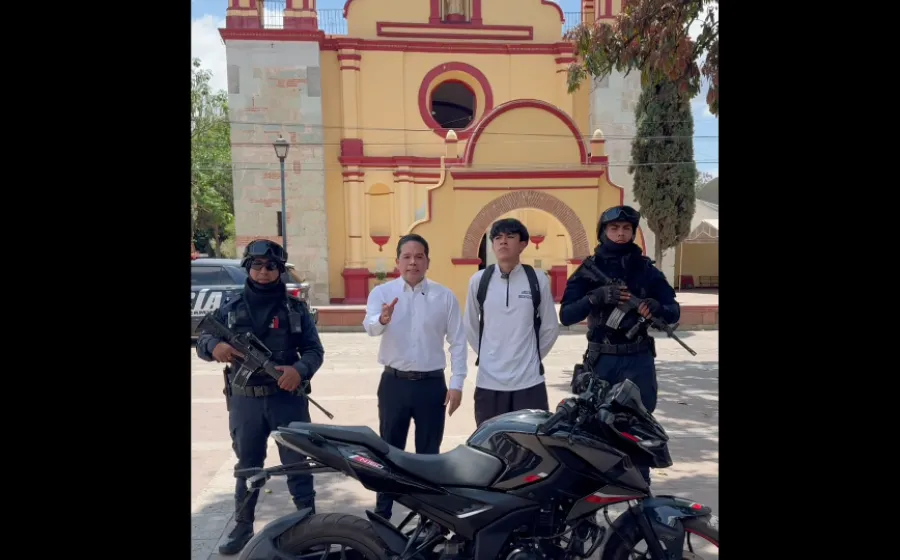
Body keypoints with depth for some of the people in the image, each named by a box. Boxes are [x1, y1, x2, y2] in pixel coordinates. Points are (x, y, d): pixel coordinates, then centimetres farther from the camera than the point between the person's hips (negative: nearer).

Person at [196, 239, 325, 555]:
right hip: (245, 400, 2)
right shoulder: (230, 309, 6)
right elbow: (202, 342, 6)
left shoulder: (295, 308, 1)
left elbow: (314, 350, -1)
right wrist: (214, 346, -18)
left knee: (297, 463, 6)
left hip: (287, 397, -2)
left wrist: (300, 369, -23)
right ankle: (243, 528, 29)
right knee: (247, 466, 15)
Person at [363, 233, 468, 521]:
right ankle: (382, 514, 23)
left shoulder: (444, 296, 0)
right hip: (394, 382, 0)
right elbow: (369, 326, -20)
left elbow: (457, 341, 2)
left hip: (431, 383, 0)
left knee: (428, 452, 11)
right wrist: (382, 320, -44)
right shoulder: (382, 292, -2)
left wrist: (456, 383, -4)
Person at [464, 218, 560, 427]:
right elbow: (470, 327, 11)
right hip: (489, 381, 1)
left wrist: (533, 356, 9)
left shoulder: (538, 280, -2)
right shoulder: (479, 280, 0)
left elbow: (550, 328, 7)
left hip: (529, 381, -1)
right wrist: (487, 356, 10)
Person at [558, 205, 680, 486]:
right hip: (600, 361, 0)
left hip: (638, 361, 0)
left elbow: (674, 312, 3)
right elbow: (566, 315, -9)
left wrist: (657, 307, -20)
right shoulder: (588, 270, 1)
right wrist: (596, 297, -24)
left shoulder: (646, 269, 3)